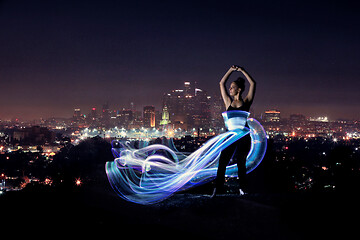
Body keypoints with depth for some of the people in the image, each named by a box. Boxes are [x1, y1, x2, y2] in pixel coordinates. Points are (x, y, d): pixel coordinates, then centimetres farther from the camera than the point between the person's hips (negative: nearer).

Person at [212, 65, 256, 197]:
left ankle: (242, 188, 18)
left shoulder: (246, 102, 6)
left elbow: (253, 84, 2)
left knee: (241, 163, 5)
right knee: (222, 162, -7)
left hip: (244, 136, -1)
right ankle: (218, 188, -2)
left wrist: (242, 71, 6)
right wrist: (231, 70, 10)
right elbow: (222, 83, 12)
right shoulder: (228, 102, 11)